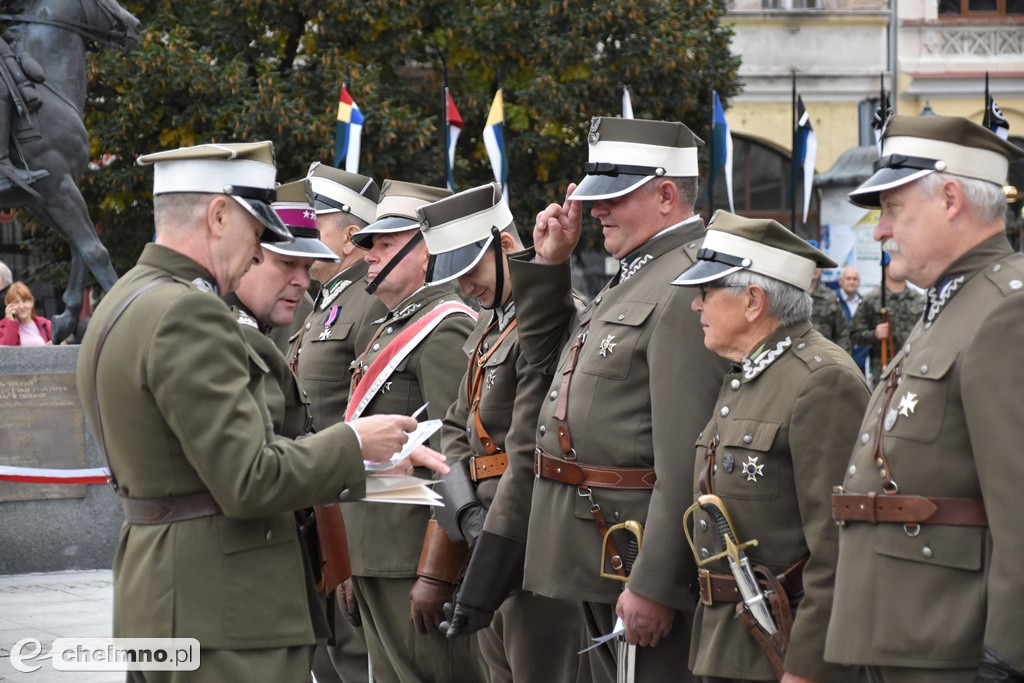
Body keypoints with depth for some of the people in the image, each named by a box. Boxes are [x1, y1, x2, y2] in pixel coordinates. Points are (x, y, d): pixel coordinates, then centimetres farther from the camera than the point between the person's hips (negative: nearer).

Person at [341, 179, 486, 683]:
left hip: (413, 557, -10)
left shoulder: (445, 330, -13)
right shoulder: (390, 329, 20)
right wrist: (352, 563, 22)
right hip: (372, 555, 10)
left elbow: (451, 451, -20)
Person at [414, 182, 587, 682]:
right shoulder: (491, 323, 16)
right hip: (495, 537, 9)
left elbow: (530, 463, -20)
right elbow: (456, 430, 15)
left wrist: (479, 590, -19)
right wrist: (467, 511, -6)